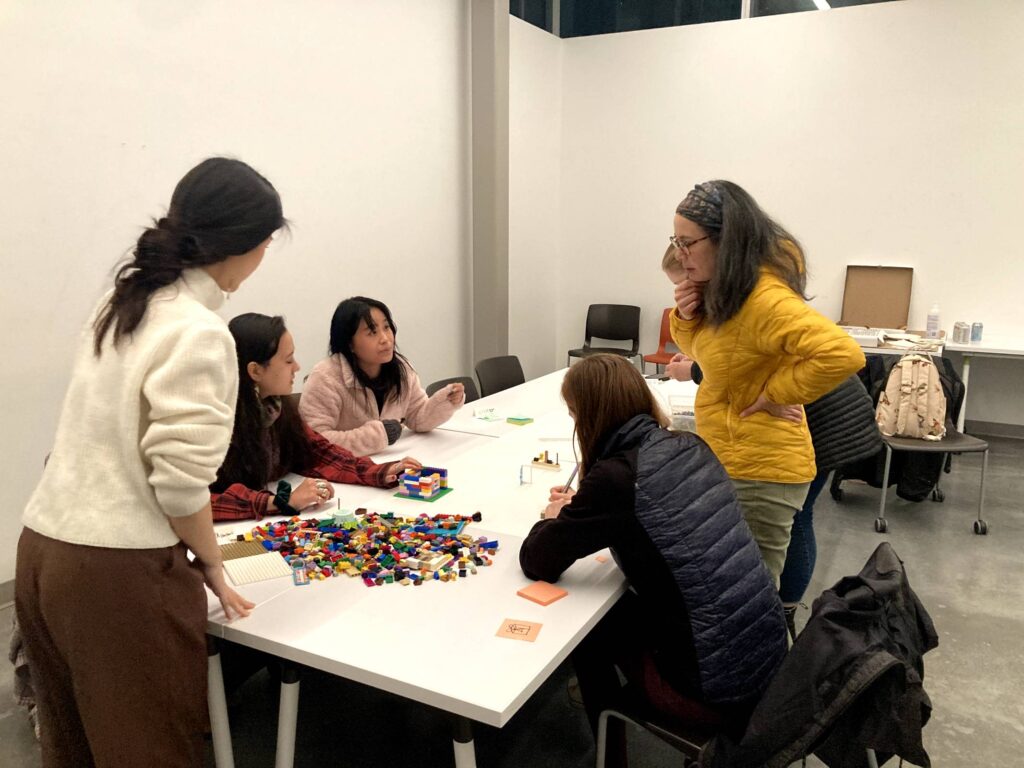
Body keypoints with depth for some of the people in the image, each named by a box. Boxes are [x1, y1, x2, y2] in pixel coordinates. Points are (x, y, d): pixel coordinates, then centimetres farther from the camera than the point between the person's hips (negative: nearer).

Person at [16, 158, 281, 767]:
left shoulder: (123, 302, 8)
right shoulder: (198, 334, -18)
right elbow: (181, 482, -20)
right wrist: (212, 564, -2)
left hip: (42, 549, 8)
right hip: (118, 576, -8)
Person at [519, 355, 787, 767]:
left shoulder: (614, 476, -21)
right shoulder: (690, 447, 0)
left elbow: (536, 562, -12)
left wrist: (557, 518, 8)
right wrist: (583, 508, 13)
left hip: (713, 687, -6)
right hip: (769, 656, 7)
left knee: (586, 627, 19)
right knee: (623, 611, 27)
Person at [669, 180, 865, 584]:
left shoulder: (764, 300, -26)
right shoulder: (722, 288, 4)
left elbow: (844, 354, -35)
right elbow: (701, 348, 19)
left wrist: (775, 393, -24)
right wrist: (687, 317, -3)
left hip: (759, 471, -10)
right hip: (729, 463, 10)